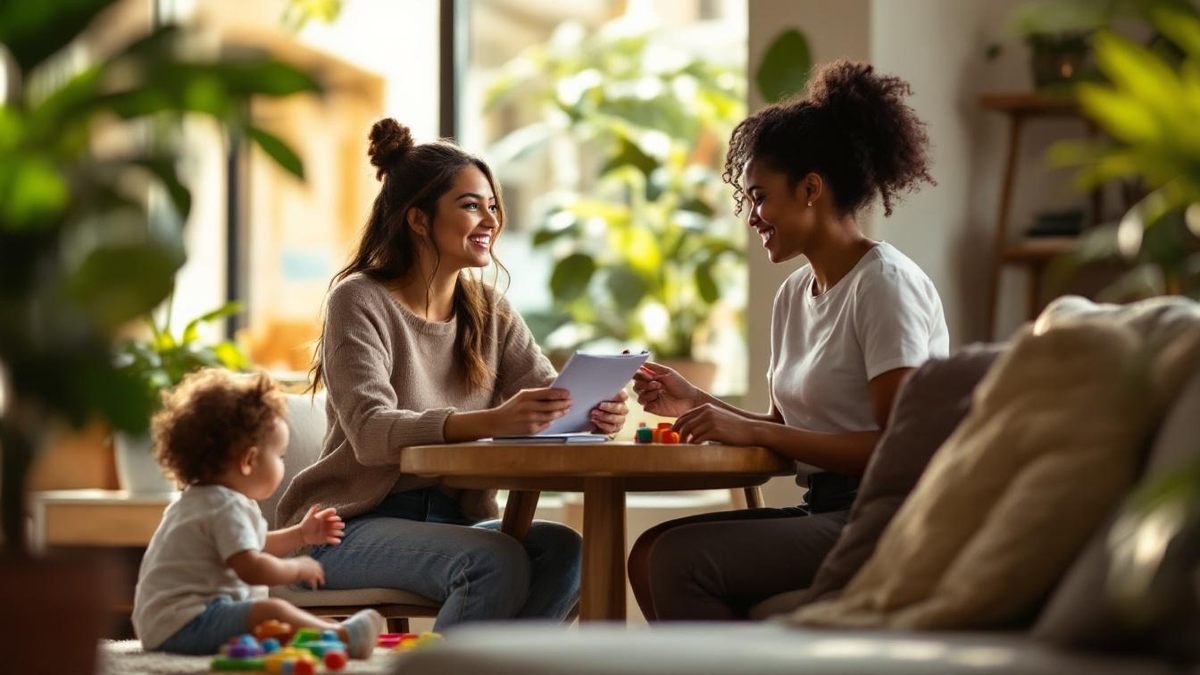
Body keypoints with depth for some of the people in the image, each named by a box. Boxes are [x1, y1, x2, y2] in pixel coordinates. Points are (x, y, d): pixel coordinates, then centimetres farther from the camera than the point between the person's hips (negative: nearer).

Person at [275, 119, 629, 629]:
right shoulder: (360, 301, -8)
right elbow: (370, 432, -23)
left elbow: (549, 399, 0)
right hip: (355, 526, -6)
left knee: (564, 549, -24)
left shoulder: (488, 309, 11)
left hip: (455, 518, 6)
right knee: (498, 562, -32)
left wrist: (593, 413, -26)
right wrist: (491, 422, -39)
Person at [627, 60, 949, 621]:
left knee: (681, 559, -21)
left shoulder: (885, 285, -11)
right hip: (824, 515, 9)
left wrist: (754, 431, -18)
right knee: (649, 554, -6)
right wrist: (699, 405, 4)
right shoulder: (793, 296, 16)